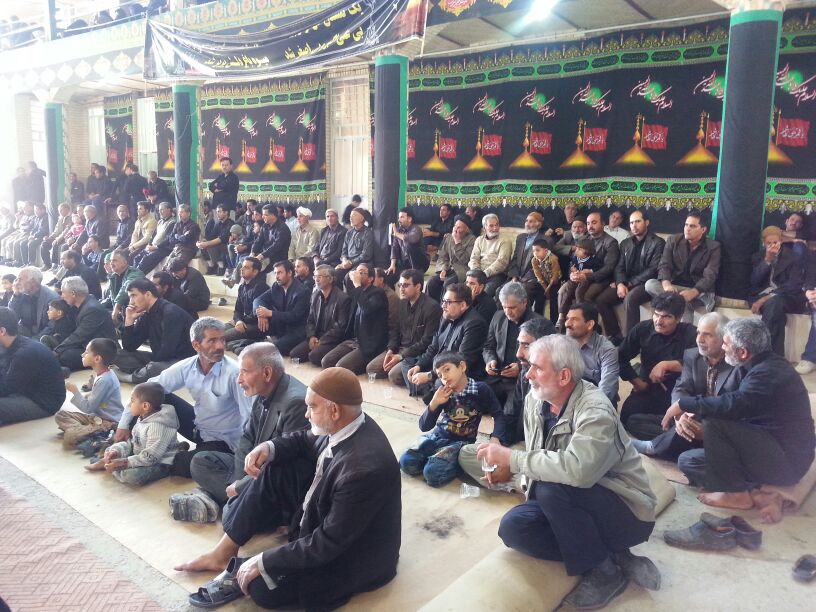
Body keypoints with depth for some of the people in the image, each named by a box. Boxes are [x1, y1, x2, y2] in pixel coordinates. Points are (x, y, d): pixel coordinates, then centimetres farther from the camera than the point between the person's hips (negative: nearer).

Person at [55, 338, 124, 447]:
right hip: (96, 416, 10)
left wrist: (74, 390, -9)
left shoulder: (105, 380, -24)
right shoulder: (100, 374, 6)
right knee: (60, 415, 7)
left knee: (69, 438, -25)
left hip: (109, 423, -10)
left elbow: (88, 408, -19)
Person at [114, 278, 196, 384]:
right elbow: (129, 348, 8)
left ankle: (129, 376, -8)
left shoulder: (170, 313, -20)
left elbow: (167, 351, -24)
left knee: (153, 368, -36)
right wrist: (129, 320, -3)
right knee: (120, 355, 4)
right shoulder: (146, 316, 6)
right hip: (160, 359, 9)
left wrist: (147, 365, -10)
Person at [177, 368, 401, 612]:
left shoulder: (365, 468, -37)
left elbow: (328, 544, -30)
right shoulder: (346, 426, -10)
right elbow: (305, 442, 10)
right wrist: (270, 448, -11)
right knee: (271, 473, -2)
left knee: (263, 587, -20)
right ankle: (223, 553, 7)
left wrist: (264, 562, -21)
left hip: (352, 555, -8)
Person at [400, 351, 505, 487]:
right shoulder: (442, 393, -4)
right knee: (406, 462, -18)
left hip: (461, 441, -4)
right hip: (438, 435, 4)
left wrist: (495, 439, -23)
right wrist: (434, 404, -21)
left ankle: (458, 464, 0)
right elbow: (424, 427, -4)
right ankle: (435, 457, 6)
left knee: (433, 472, -27)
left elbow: (498, 415, -5)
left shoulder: (480, 389, -12)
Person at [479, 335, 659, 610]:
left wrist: (511, 458, -33)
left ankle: (604, 570, -9)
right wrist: (507, 468, -12)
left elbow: (577, 469, -43)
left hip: (627, 512, -7)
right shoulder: (534, 401, -2)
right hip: (571, 505, 7)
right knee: (513, 527, -17)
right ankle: (617, 557, -5)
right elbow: (539, 458, 10)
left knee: (553, 487, -33)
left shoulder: (595, 410, -26)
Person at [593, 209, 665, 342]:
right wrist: (620, 284, -11)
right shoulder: (625, 243, 16)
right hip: (627, 283, 6)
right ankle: (615, 337, -5)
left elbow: (654, 270, -13)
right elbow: (620, 267, 11)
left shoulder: (657, 243, -4)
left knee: (630, 299, -36)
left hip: (647, 284, -6)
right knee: (601, 300, -14)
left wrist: (630, 283, -14)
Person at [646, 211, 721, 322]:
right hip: (674, 286, 3)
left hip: (698, 290, -3)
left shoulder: (713, 247, -5)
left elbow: (709, 276, -15)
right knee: (650, 284, -26)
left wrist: (692, 292, -36)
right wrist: (666, 284, -29)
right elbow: (664, 265, -5)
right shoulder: (673, 240, 4)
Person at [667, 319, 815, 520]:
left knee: (714, 423, -26)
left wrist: (683, 404, -23)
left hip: (786, 461, -9)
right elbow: (731, 404, 9)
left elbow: (731, 404, -37)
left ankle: (738, 493, -9)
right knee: (688, 461, 5)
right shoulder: (763, 366, 6)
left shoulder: (769, 373, -24)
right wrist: (692, 415, -6)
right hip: (775, 449, 9)